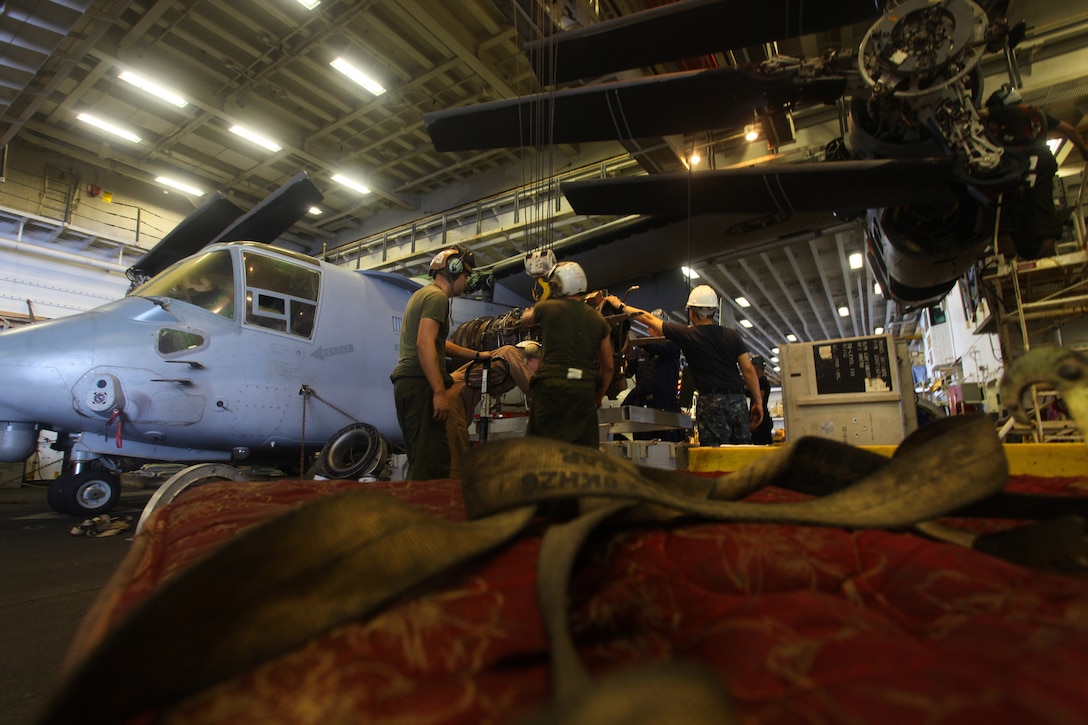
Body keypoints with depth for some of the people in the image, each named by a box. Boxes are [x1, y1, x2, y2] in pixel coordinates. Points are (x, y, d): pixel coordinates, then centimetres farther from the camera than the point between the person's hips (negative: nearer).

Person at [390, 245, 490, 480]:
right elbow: (425, 344, -20)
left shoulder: (422, 294, 25)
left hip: (406, 382, 10)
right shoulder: (437, 296, -7)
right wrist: (440, 392, -23)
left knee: (421, 459, 15)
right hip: (420, 383, -10)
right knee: (431, 461, -12)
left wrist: (477, 355, 35)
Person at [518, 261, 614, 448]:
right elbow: (608, 366, 14)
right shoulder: (598, 319, 12)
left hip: (552, 385, -3)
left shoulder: (547, 308, 4)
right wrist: (598, 397, 26)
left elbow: (525, 319, 28)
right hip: (584, 390, 3)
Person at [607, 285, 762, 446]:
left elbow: (649, 319, 7)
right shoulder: (732, 335, 8)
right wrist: (758, 401, 12)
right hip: (738, 401, 4)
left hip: (712, 402, -4)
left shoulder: (687, 335, 0)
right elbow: (748, 369, 5)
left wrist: (621, 306, 17)